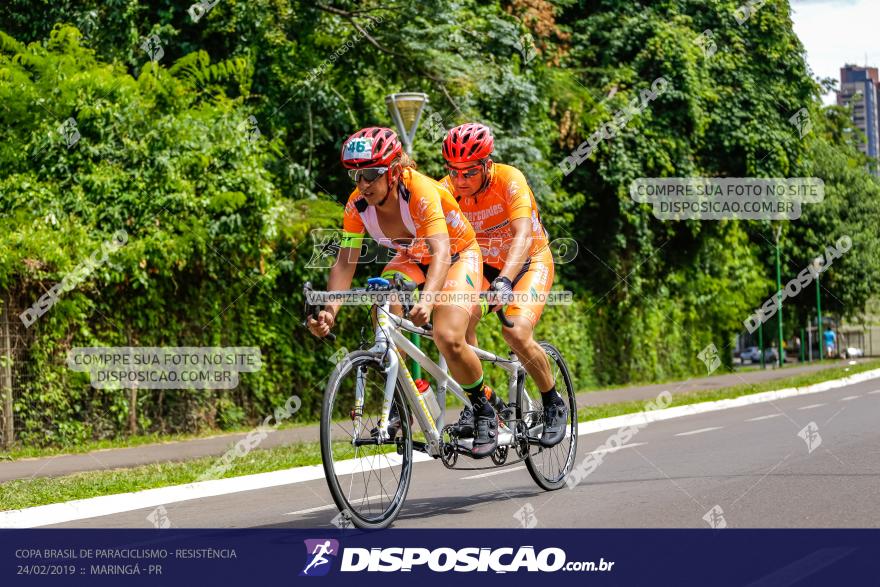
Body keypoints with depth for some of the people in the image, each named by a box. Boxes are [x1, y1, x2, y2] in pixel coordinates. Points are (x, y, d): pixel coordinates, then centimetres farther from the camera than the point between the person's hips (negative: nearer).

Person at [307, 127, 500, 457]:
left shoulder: (421, 191, -35)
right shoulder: (358, 205, -20)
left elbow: (441, 252, -46)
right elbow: (345, 262, -20)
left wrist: (427, 299, -63)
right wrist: (330, 310, -37)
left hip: (458, 256, -6)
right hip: (411, 259, 6)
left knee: (448, 339, -26)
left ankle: (484, 411, -1)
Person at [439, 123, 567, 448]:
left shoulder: (509, 180, -29)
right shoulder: (447, 190, -19)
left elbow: (523, 235, -41)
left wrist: (505, 280, -57)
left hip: (530, 262, -4)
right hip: (484, 264, 4)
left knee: (516, 333, -26)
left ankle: (553, 403, -2)